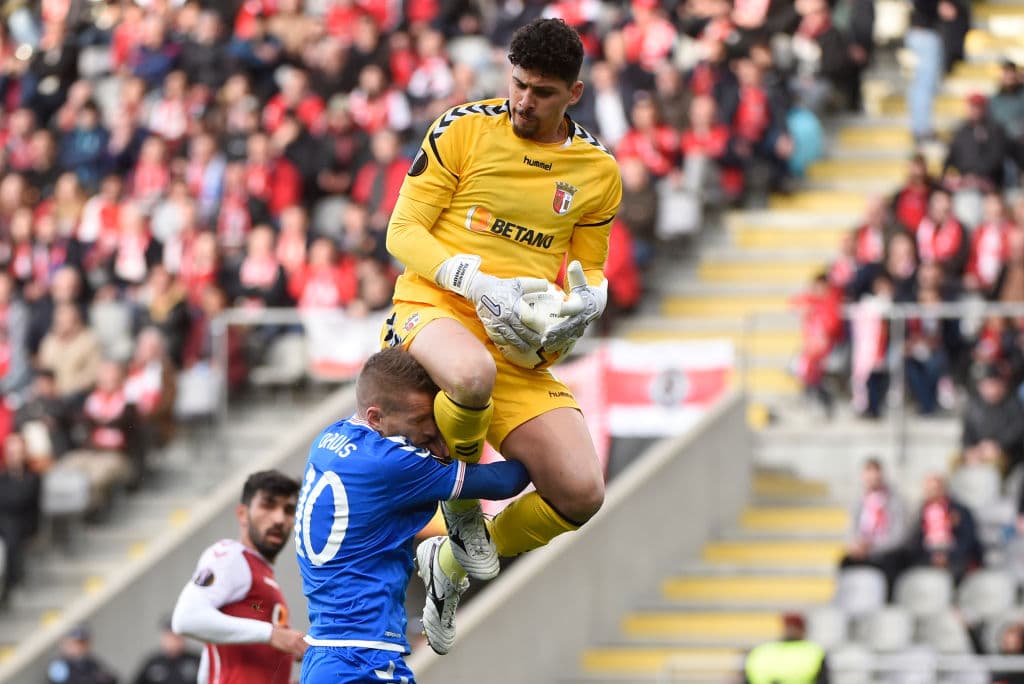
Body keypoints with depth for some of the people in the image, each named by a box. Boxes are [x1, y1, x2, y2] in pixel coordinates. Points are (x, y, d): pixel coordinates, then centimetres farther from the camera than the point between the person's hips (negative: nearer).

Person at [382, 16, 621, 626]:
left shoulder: (598, 171, 10)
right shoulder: (465, 129, -1)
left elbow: (590, 267, 21)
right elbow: (403, 232, -2)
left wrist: (589, 299, -5)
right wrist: (479, 283, -18)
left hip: (522, 348, 4)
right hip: (435, 310, -4)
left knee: (582, 492, -14)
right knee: (474, 373, -43)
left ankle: (451, 563, 16)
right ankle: (460, 499, -8)